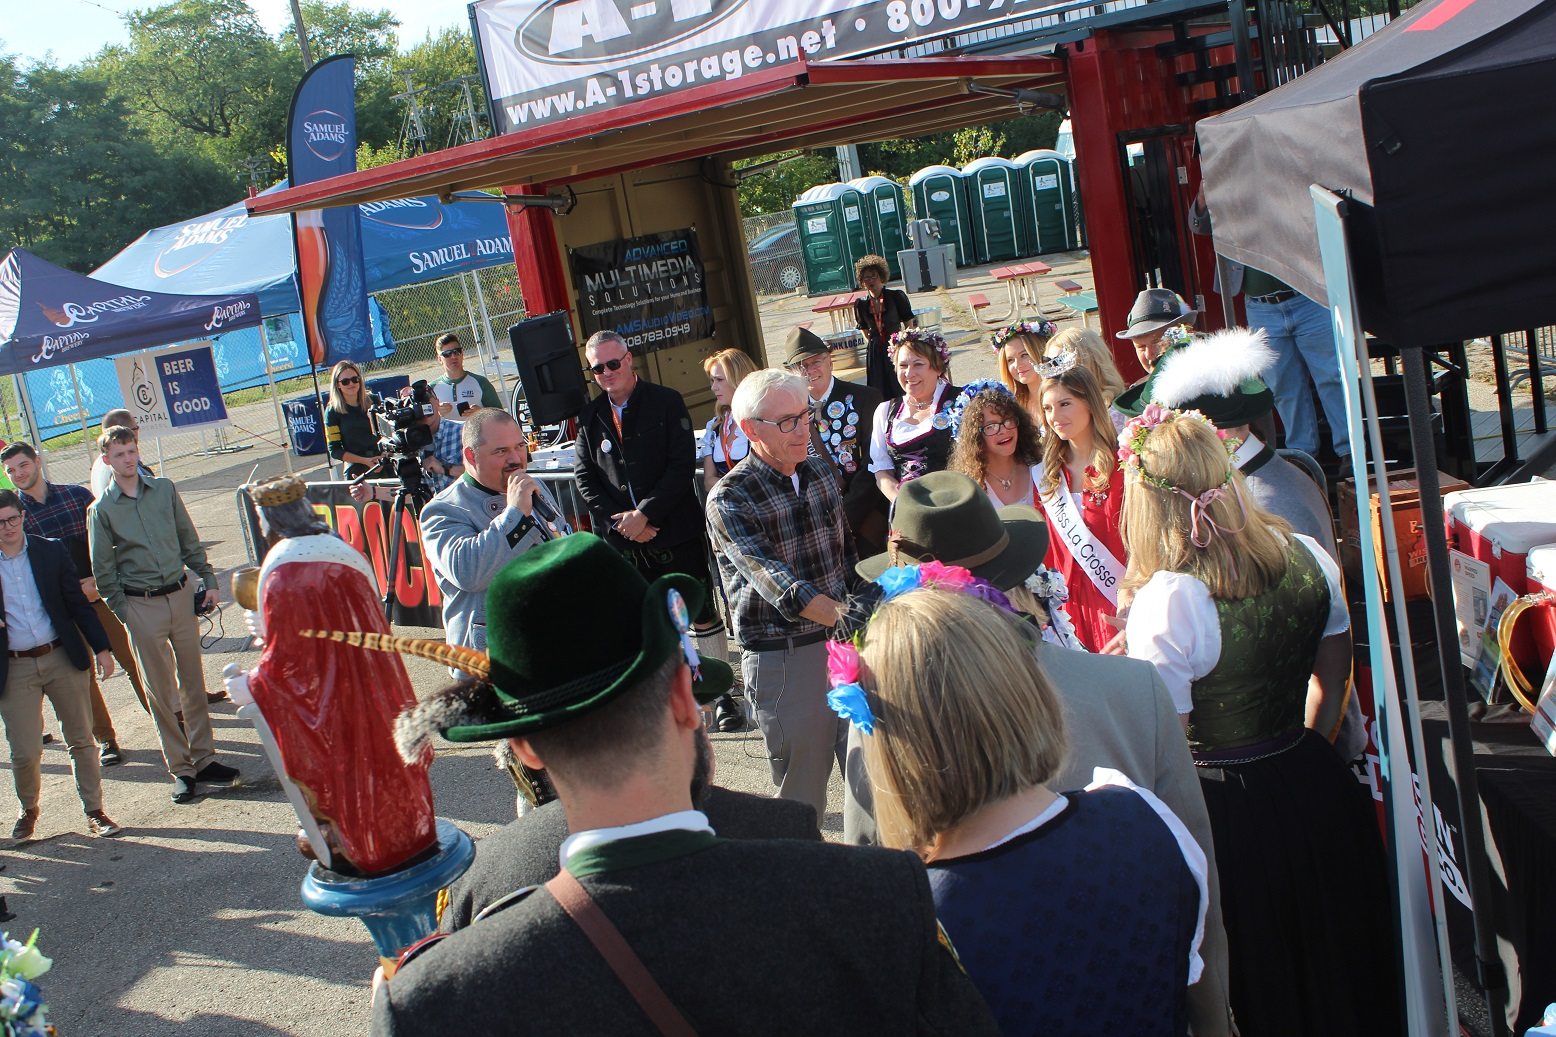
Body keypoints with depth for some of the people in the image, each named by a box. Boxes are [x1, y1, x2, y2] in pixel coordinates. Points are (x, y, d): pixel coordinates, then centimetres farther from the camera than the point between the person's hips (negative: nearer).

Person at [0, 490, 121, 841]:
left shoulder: (51, 551, 1)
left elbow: (78, 602, 6)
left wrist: (101, 648, 4)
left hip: (62, 657, 1)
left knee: (81, 740, 6)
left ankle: (94, 811, 18)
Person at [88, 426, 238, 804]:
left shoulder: (164, 489, 4)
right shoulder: (101, 510, -4)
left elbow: (189, 540, 11)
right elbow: (103, 570, -1)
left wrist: (208, 580, 7)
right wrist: (123, 612, -5)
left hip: (180, 595, 3)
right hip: (141, 606, -3)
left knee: (193, 681, 8)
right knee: (160, 690, 3)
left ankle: (203, 759, 18)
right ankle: (180, 770, 11)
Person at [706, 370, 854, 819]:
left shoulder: (820, 469, 5)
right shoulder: (729, 500, -15)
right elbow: (774, 581, -28)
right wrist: (849, 617, -40)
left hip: (841, 639, 6)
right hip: (782, 659, -6)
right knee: (801, 790, 5)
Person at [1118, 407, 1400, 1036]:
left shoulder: (1166, 602, -25)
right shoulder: (1303, 554, -4)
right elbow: (1334, 672, 9)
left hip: (1230, 813, -6)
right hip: (1318, 789, 6)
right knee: (1339, 963, 26)